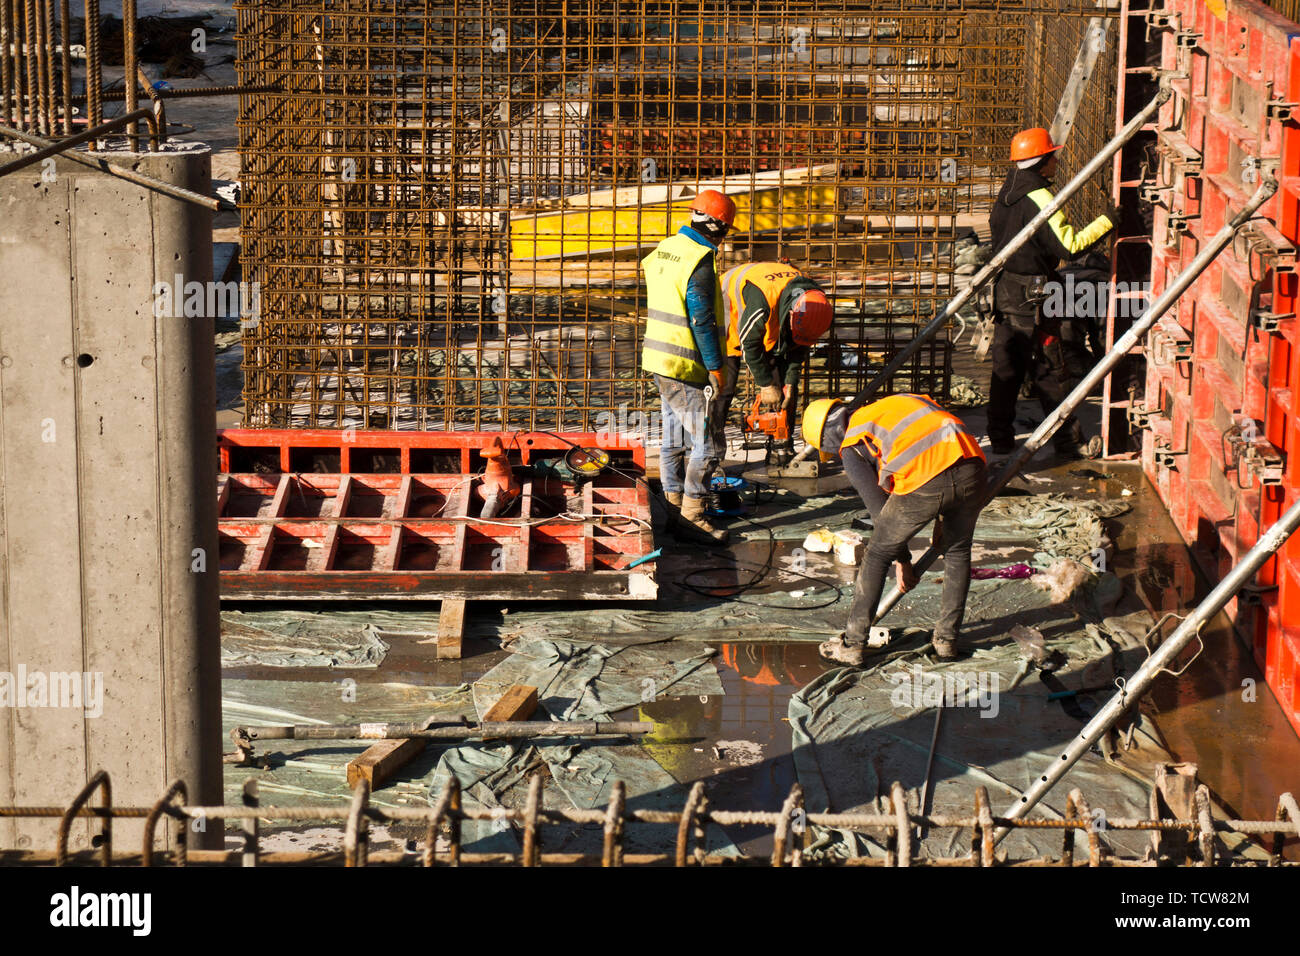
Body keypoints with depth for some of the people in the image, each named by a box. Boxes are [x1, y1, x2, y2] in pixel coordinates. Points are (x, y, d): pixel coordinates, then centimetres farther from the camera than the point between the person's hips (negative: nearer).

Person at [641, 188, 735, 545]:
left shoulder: (664, 250, 8)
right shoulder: (700, 263, -20)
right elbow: (703, 321, -20)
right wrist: (715, 367, -13)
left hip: (660, 357, 9)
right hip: (686, 368, -9)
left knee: (674, 439, 17)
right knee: (706, 445, -3)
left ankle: (674, 507, 24)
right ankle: (691, 515, 1)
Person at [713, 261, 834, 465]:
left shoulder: (811, 302, -24)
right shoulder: (763, 300, -45)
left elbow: (799, 348, -8)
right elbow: (749, 343, -30)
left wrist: (790, 384, -13)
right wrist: (766, 385, -23)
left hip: (772, 326, 6)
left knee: (786, 385, -2)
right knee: (723, 382, -14)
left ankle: (783, 447, 4)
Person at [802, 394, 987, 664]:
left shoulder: (851, 448, 16)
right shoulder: (901, 401, 34)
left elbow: (879, 507, 14)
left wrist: (903, 561, 25)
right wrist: (945, 518, 34)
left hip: (924, 484, -5)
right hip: (971, 468, 5)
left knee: (877, 556, 16)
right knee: (958, 553, 28)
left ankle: (852, 644, 23)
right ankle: (946, 639, 33)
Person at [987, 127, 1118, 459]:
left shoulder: (1008, 193, 8)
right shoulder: (1040, 198, -19)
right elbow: (1070, 246, -23)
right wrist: (1106, 221, -17)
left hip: (1006, 291, 8)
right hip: (1034, 296, -8)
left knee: (1006, 368, 12)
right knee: (1052, 372, 1)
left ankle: (1000, 438, 16)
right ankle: (1068, 440, 9)